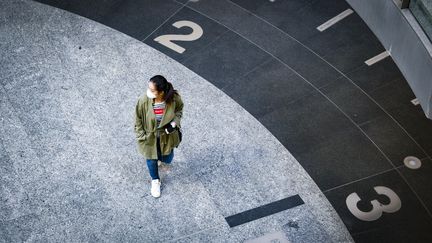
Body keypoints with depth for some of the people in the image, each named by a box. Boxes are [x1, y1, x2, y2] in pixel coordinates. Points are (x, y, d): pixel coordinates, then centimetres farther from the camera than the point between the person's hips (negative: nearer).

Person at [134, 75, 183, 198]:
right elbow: (138, 120, -12)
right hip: (150, 136, -1)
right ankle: (155, 181, 52)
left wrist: (174, 123, -21)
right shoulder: (143, 101, -30)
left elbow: (179, 110, -5)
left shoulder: (174, 98, -29)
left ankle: (163, 156, 63)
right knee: (151, 159, 21)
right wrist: (142, 137, -8)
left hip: (167, 135, 1)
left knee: (167, 159, 23)